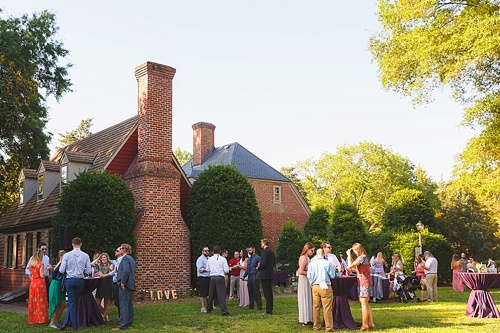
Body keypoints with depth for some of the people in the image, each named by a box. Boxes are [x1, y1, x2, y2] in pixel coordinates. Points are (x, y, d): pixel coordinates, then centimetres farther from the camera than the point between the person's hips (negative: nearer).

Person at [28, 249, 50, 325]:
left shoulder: (31, 264, 8)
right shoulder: (41, 264, -11)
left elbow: (30, 274, 14)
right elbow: (42, 275, -15)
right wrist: (47, 269, -7)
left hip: (33, 283, 6)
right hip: (40, 283, -6)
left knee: (33, 301, 10)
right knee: (40, 301, 1)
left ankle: (32, 319, 16)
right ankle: (41, 319, 3)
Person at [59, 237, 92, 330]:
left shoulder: (67, 255, -6)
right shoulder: (85, 256, -3)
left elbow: (61, 270, -6)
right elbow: (88, 271, -2)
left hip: (70, 280, -1)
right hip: (80, 280, 1)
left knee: (72, 302, 7)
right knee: (74, 301, 16)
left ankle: (75, 325, 9)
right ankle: (66, 322, 13)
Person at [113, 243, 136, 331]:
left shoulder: (125, 258, -13)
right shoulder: (131, 259, 17)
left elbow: (126, 270, -25)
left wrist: (123, 282, -20)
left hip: (125, 285, -10)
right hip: (131, 285, 10)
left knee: (123, 306, -7)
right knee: (129, 305, 13)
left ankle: (122, 325, -6)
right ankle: (129, 323, 20)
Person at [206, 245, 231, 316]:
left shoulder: (210, 259, 7)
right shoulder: (223, 259, -3)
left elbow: (207, 269, 13)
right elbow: (226, 270, -5)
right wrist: (225, 272, 17)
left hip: (212, 277, 4)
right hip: (220, 277, -4)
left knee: (211, 293, 15)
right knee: (221, 294, -6)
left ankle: (209, 309, 28)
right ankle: (224, 310, -12)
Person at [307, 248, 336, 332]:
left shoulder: (311, 264, 2)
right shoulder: (327, 263, -8)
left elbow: (309, 277, 7)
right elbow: (332, 276, -3)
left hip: (315, 287, 4)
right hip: (325, 287, -4)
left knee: (316, 307, 12)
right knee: (327, 308, 0)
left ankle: (316, 326, 19)